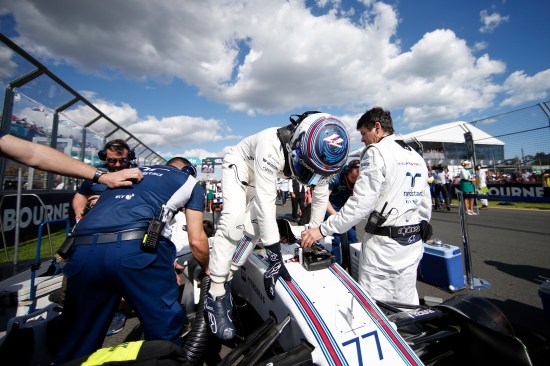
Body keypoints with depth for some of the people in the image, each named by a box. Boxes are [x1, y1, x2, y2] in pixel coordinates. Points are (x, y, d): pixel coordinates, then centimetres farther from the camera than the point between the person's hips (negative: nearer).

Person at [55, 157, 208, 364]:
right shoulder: (189, 182, 21)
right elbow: (196, 240, 15)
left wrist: (165, 262, 49)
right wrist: (206, 269, 36)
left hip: (82, 250, 6)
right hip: (136, 248, -6)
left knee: (77, 343, 22)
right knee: (164, 331, 13)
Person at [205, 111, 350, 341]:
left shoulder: (320, 156, -21)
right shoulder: (273, 146, -42)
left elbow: (321, 195, -6)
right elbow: (264, 202, -44)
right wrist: (275, 257, -41)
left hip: (264, 173, 6)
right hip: (239, 164, -6)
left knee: (258, 224, -2)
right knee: (234, 219, -25)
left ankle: (227, 275, 16)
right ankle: (216, 296, -14)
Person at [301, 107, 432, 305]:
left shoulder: (376, 152, -11)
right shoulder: (417, 157, 14)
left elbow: (361, 203, -21)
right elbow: (425, 204, 16)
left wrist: (323, 229, -18)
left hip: (383, 244, -8)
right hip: (413, 244, 9)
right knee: (406, 306, 19)